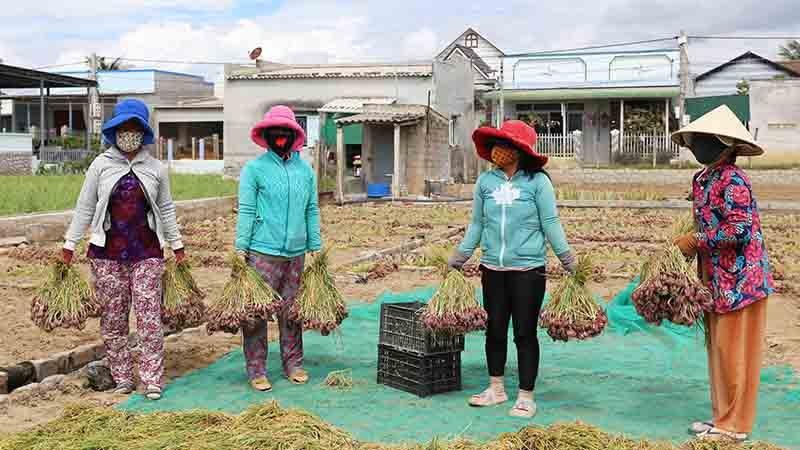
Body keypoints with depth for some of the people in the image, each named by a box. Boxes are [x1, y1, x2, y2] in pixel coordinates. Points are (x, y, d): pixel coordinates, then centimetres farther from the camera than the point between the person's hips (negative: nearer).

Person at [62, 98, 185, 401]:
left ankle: (152, 380, 1)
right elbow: (84, 208, 5)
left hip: (147, 252, 0)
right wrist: (69, 245, 2)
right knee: (113, 318, 7)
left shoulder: (156, 168, 5)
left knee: (149, 316, -5)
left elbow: (166, 210, 13)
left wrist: (177, 245, 14)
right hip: (107, 252, 0)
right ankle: (122, 378, 19)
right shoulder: (101, 165, 2)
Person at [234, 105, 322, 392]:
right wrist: (240, 249, -7)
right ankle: (256, 370, 7)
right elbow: (245, 211, -4)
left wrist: (316, 247, 11)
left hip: (296, 253, 4)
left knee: (291, 311, 11)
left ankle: (293, 364, 22)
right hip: (263, 252, -4)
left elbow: (312, 211, 14)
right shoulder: (255, 168, -2)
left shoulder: (305, 169, 10)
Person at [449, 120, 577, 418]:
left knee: (525, 333, 2)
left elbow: (550, 223, -3)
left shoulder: (537, 181, -6)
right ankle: (496, 388, 29)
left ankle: (526, 396, 14)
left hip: (528, 268, -4)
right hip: (493, 269, 4)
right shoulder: (486, 181, 4)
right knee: (495, 329, 13)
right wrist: (459, 258, 12)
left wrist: (567, 259, -4)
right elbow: (477, 224, 11)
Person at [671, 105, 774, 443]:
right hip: (717, 278, 9)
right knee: (718, 349, 14)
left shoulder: (733, 180, -17)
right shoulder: (704, 179, 10)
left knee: (733, 352, -1)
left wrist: (695, 242, -16)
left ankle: (734, 425, 9)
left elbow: (739, 229, -24)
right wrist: (688, 245, 5)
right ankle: (723, 416, 25)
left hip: (740, 279, -9)